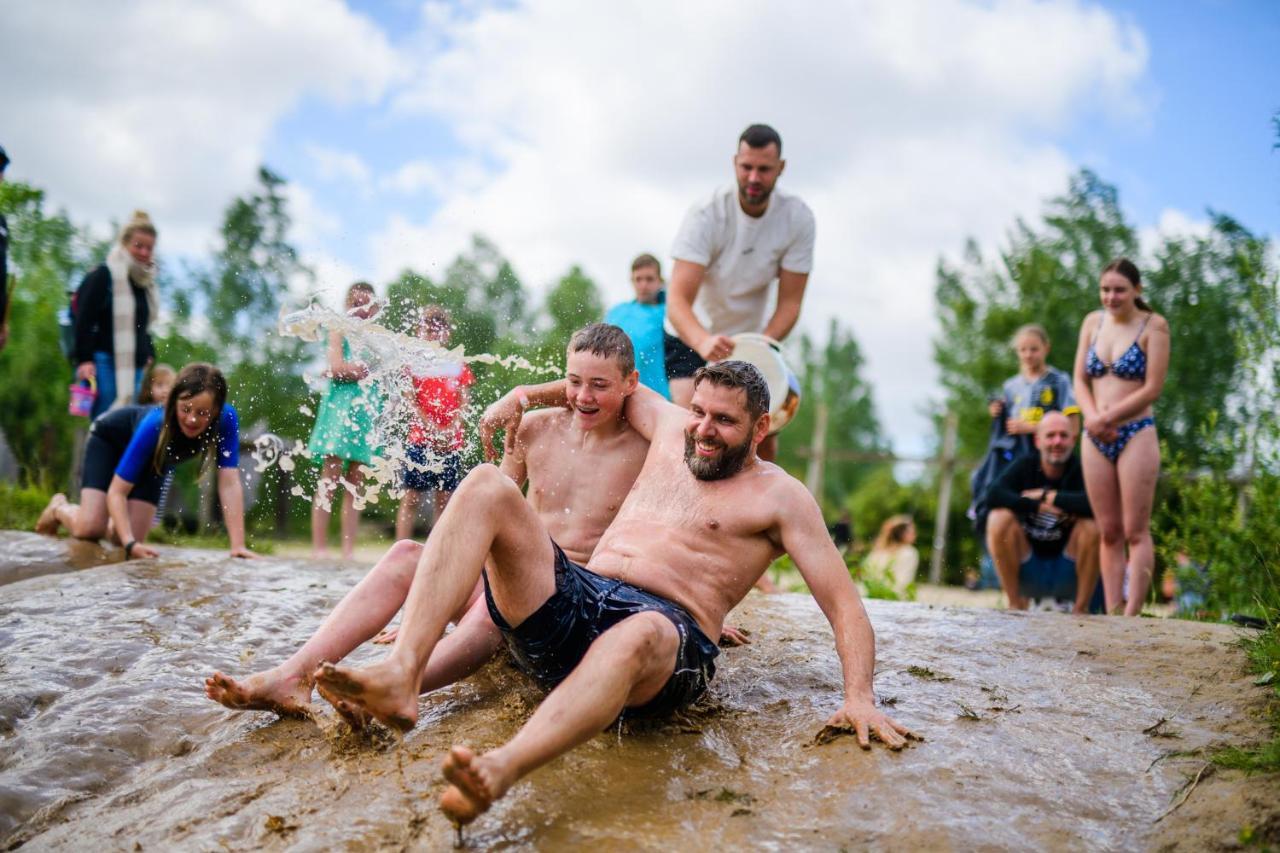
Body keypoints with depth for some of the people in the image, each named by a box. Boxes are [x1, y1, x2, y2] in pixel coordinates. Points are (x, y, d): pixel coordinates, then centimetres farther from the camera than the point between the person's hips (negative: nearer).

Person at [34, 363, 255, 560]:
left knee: (133, 535, -9)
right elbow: (117, 491, -38)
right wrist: (130, 543, -50)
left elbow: (230, 483, -39)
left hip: (153, 460, 3)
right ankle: (59, 508, 19)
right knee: (90, 530, -16)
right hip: (110, 438, -3)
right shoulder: (155, 426, -43)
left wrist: (238, 545, -46)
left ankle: (113, 521, 27)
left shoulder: (226, 419, -38)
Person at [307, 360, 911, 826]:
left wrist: (859, 697, -14)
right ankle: (400, 675, -34)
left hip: (667, 634, -5)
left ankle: (498, 773, -66)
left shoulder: (778, 495, 9)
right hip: (573, 601, 6)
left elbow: (843, 602, 3)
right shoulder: (670, 430, 24)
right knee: (485, 488, -15)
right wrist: (525, 395, 33)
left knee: (637, 635, -44)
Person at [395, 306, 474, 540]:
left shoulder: (458, 365, 11)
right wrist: (433, 429, -13)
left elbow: (463, 402, 6)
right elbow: (410, 402, -3)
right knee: (411, 497, -3)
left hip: (451, 441, 3)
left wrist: (451, 429, -11)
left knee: (444, 498, 5)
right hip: (420, 439, -3)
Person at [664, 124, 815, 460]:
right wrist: (703, 341, -53)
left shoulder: (798, 219, -14)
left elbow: (789, 302, -13)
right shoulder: (706, 215, -24)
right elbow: (678, 300, -33)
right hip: (691, 340, -3)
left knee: (764, 441, -1)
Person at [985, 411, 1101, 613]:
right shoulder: (1025, 466, -3)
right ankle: (1016, 604, -10)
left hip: (1069, 572, -1)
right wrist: (1039, 506, -29)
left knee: (1092, 523, -26)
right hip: (1027, 571, 1)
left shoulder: (1081, 470, -9)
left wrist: (1045, 495, -20)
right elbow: (994, 494, -20)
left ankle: (1081, 608, -11)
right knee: (1000, 518, -23)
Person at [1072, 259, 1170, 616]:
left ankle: (1132, 614, -2)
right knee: (1108, 533, 6)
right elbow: (1080, 379, 9)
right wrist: (1091, 417, -9)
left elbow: (1152, 388, -9)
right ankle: (1111, 614, 10)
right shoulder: (1093, 322, 10)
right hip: (1095, 439, 5)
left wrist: (1108, 418, -12)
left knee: (1135, 532, -4)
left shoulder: (1153, 325, -4)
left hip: (1136, 435, -5)